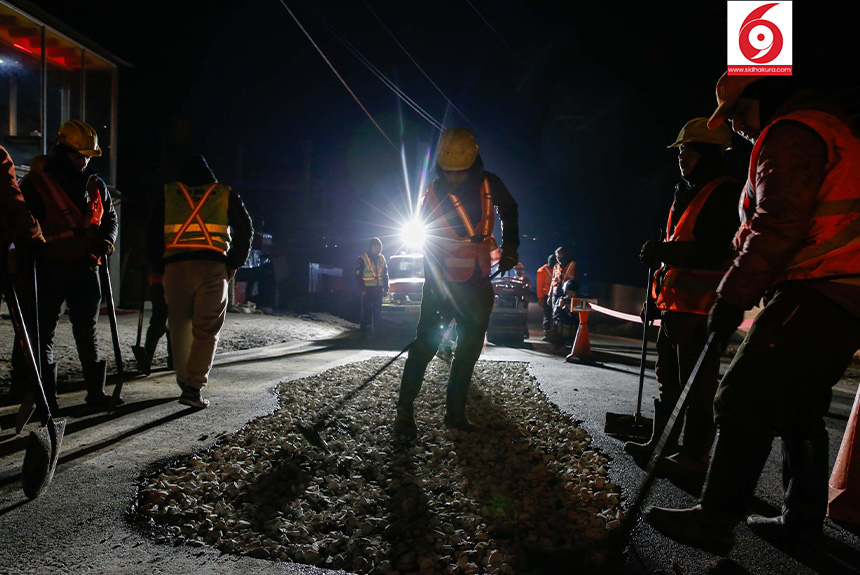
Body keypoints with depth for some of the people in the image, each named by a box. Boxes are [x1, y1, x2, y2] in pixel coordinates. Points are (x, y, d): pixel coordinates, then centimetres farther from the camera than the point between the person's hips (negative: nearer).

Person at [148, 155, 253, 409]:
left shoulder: (168, 194, 15)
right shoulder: (225, 194, 13)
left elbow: (153, 234, 12)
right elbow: (245, 229, 10)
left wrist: (158, 269, 19)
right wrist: (234, 264, 14)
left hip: (175, 267, 2)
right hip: (213, 268, -1)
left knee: (179, 328, 14)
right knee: (207, 330, 0)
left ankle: (185, 382, 18)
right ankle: (194, 387, -9)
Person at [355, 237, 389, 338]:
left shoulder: (382, 258, 12)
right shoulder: (363, 259, -3)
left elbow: (385, 275, 17)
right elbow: (358, 275, -5)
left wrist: (386, 288, 8)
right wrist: (362, 288, -12)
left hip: (378, 289, 4)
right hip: (367, 290, -4)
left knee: (378, 311, 7)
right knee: (366, 311, -3)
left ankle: (377, 331, 12)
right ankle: (364, 331, 2)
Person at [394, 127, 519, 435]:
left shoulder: (489, 185, -3)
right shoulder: (433, 195, -9)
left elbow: (509, 209, 18)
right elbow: (429, 246, -8)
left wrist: (510, 246, 9)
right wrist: (437, 288, -16)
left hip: (479, 285, 4)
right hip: (443, 282, -3)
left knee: (470, 349, 7)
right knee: (425, 344, -10)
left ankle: (455, 411, 18)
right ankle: (405, 409, -1)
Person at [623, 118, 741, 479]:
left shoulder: (724, 193, -11)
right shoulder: (687, 194, 21)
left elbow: (719, 252, -21)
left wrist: (666, 252, -25)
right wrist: (660, 257, 17)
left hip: (700, 307, -10)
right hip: (676, 303, 10)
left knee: (697, 385, -3)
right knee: (668, 378, 16)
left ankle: (694, 457, 6)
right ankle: (661, 443, 28)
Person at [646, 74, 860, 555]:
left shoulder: (791, 134, -8)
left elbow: (779, 225, -20)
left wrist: (734, 296, -17)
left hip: (818, 295, -11)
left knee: (745, 402, -11)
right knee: (799, 408, 15)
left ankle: (715, 520, -6)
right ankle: (803, 520, 24)